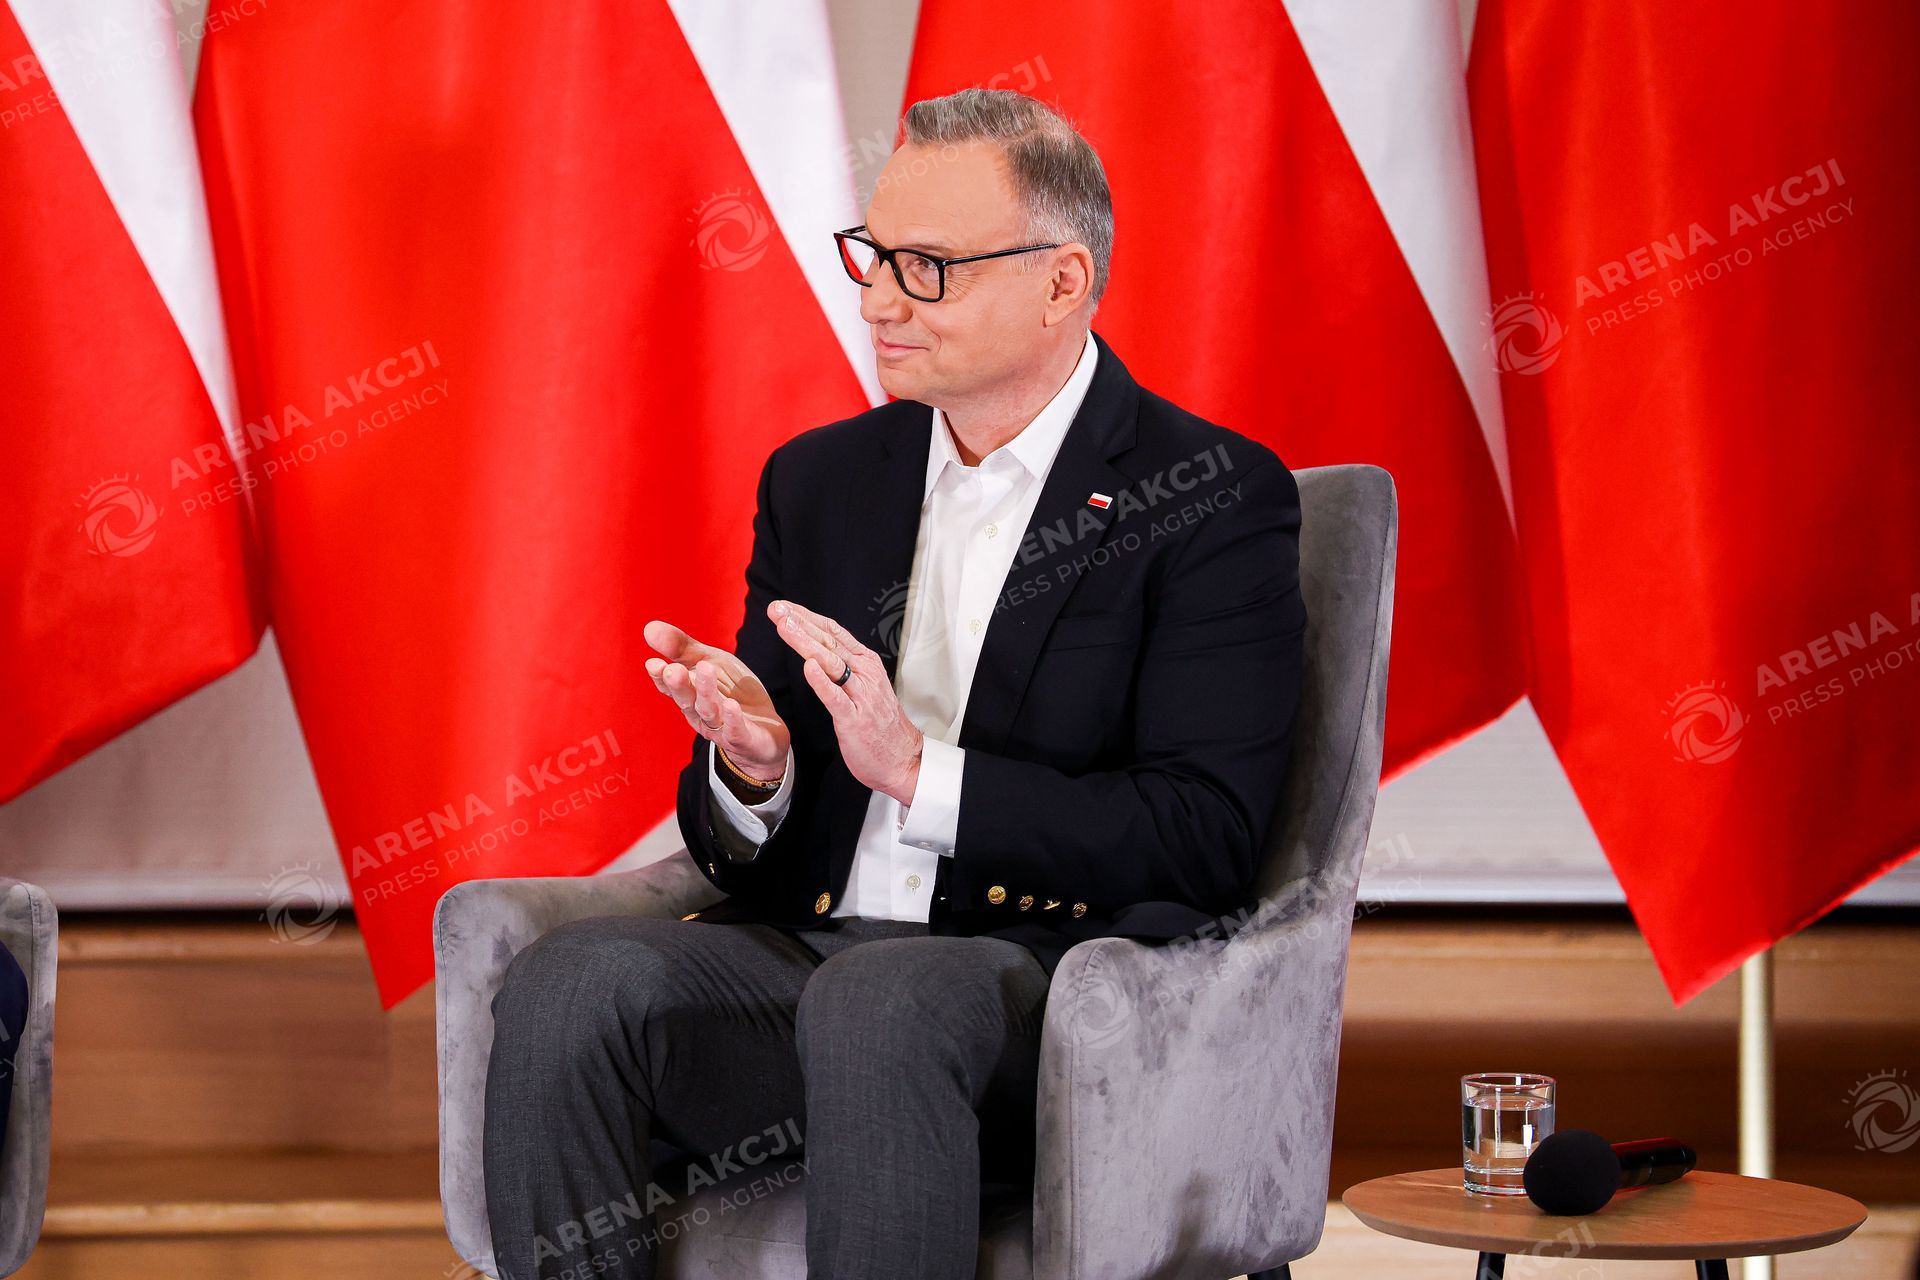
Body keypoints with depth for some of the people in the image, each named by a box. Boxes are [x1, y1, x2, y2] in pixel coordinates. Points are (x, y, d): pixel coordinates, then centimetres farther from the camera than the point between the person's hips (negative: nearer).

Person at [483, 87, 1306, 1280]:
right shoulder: (821, 482, 18)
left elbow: (1208, 841, -9)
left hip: (1055, 978, -5)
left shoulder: (1213, 499, 1)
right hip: (807, 950, 5)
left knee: (881, 1001, -39)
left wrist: (919, 770, -17)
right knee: (569, 982, -26)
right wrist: (749, 768, -6)